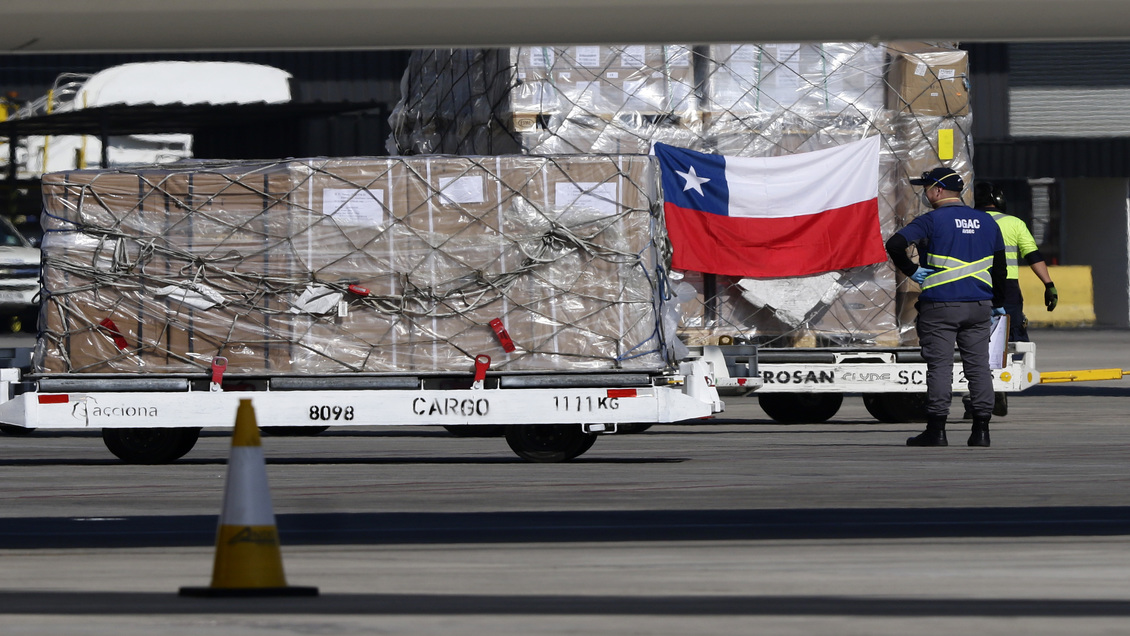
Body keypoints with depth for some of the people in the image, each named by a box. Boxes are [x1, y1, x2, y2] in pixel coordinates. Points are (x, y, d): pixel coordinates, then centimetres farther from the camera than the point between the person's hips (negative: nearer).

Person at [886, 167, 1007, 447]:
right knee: (978, 366, 7)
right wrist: (998, 304, 24)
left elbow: (895, 244, -21)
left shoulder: (932, 221, -8)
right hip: (979, 308, 5)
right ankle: (981, 429, 6)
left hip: (940, 307, -5)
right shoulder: (986, 221, 10)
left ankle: (936, 430, -3)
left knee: (939, 366, -2)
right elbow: (999, 266, 16)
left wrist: (912, 271, -7)